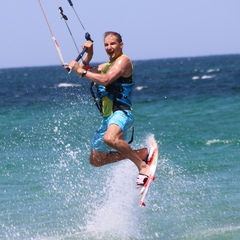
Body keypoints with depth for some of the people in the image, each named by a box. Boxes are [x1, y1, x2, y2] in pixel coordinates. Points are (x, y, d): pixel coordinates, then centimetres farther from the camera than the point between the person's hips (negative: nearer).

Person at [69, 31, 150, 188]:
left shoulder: (123, 60, -4)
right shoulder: (107, 66, 25)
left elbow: (105, 80, -18)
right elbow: (84, 71, 28)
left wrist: (81, 71, -16)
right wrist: (89, 54, 13)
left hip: (121, 113, -10)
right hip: (107, 117, 10)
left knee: (110, 138, -41)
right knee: (96, 160, 10)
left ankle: (143, 166, -29)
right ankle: (139, 154, 17)